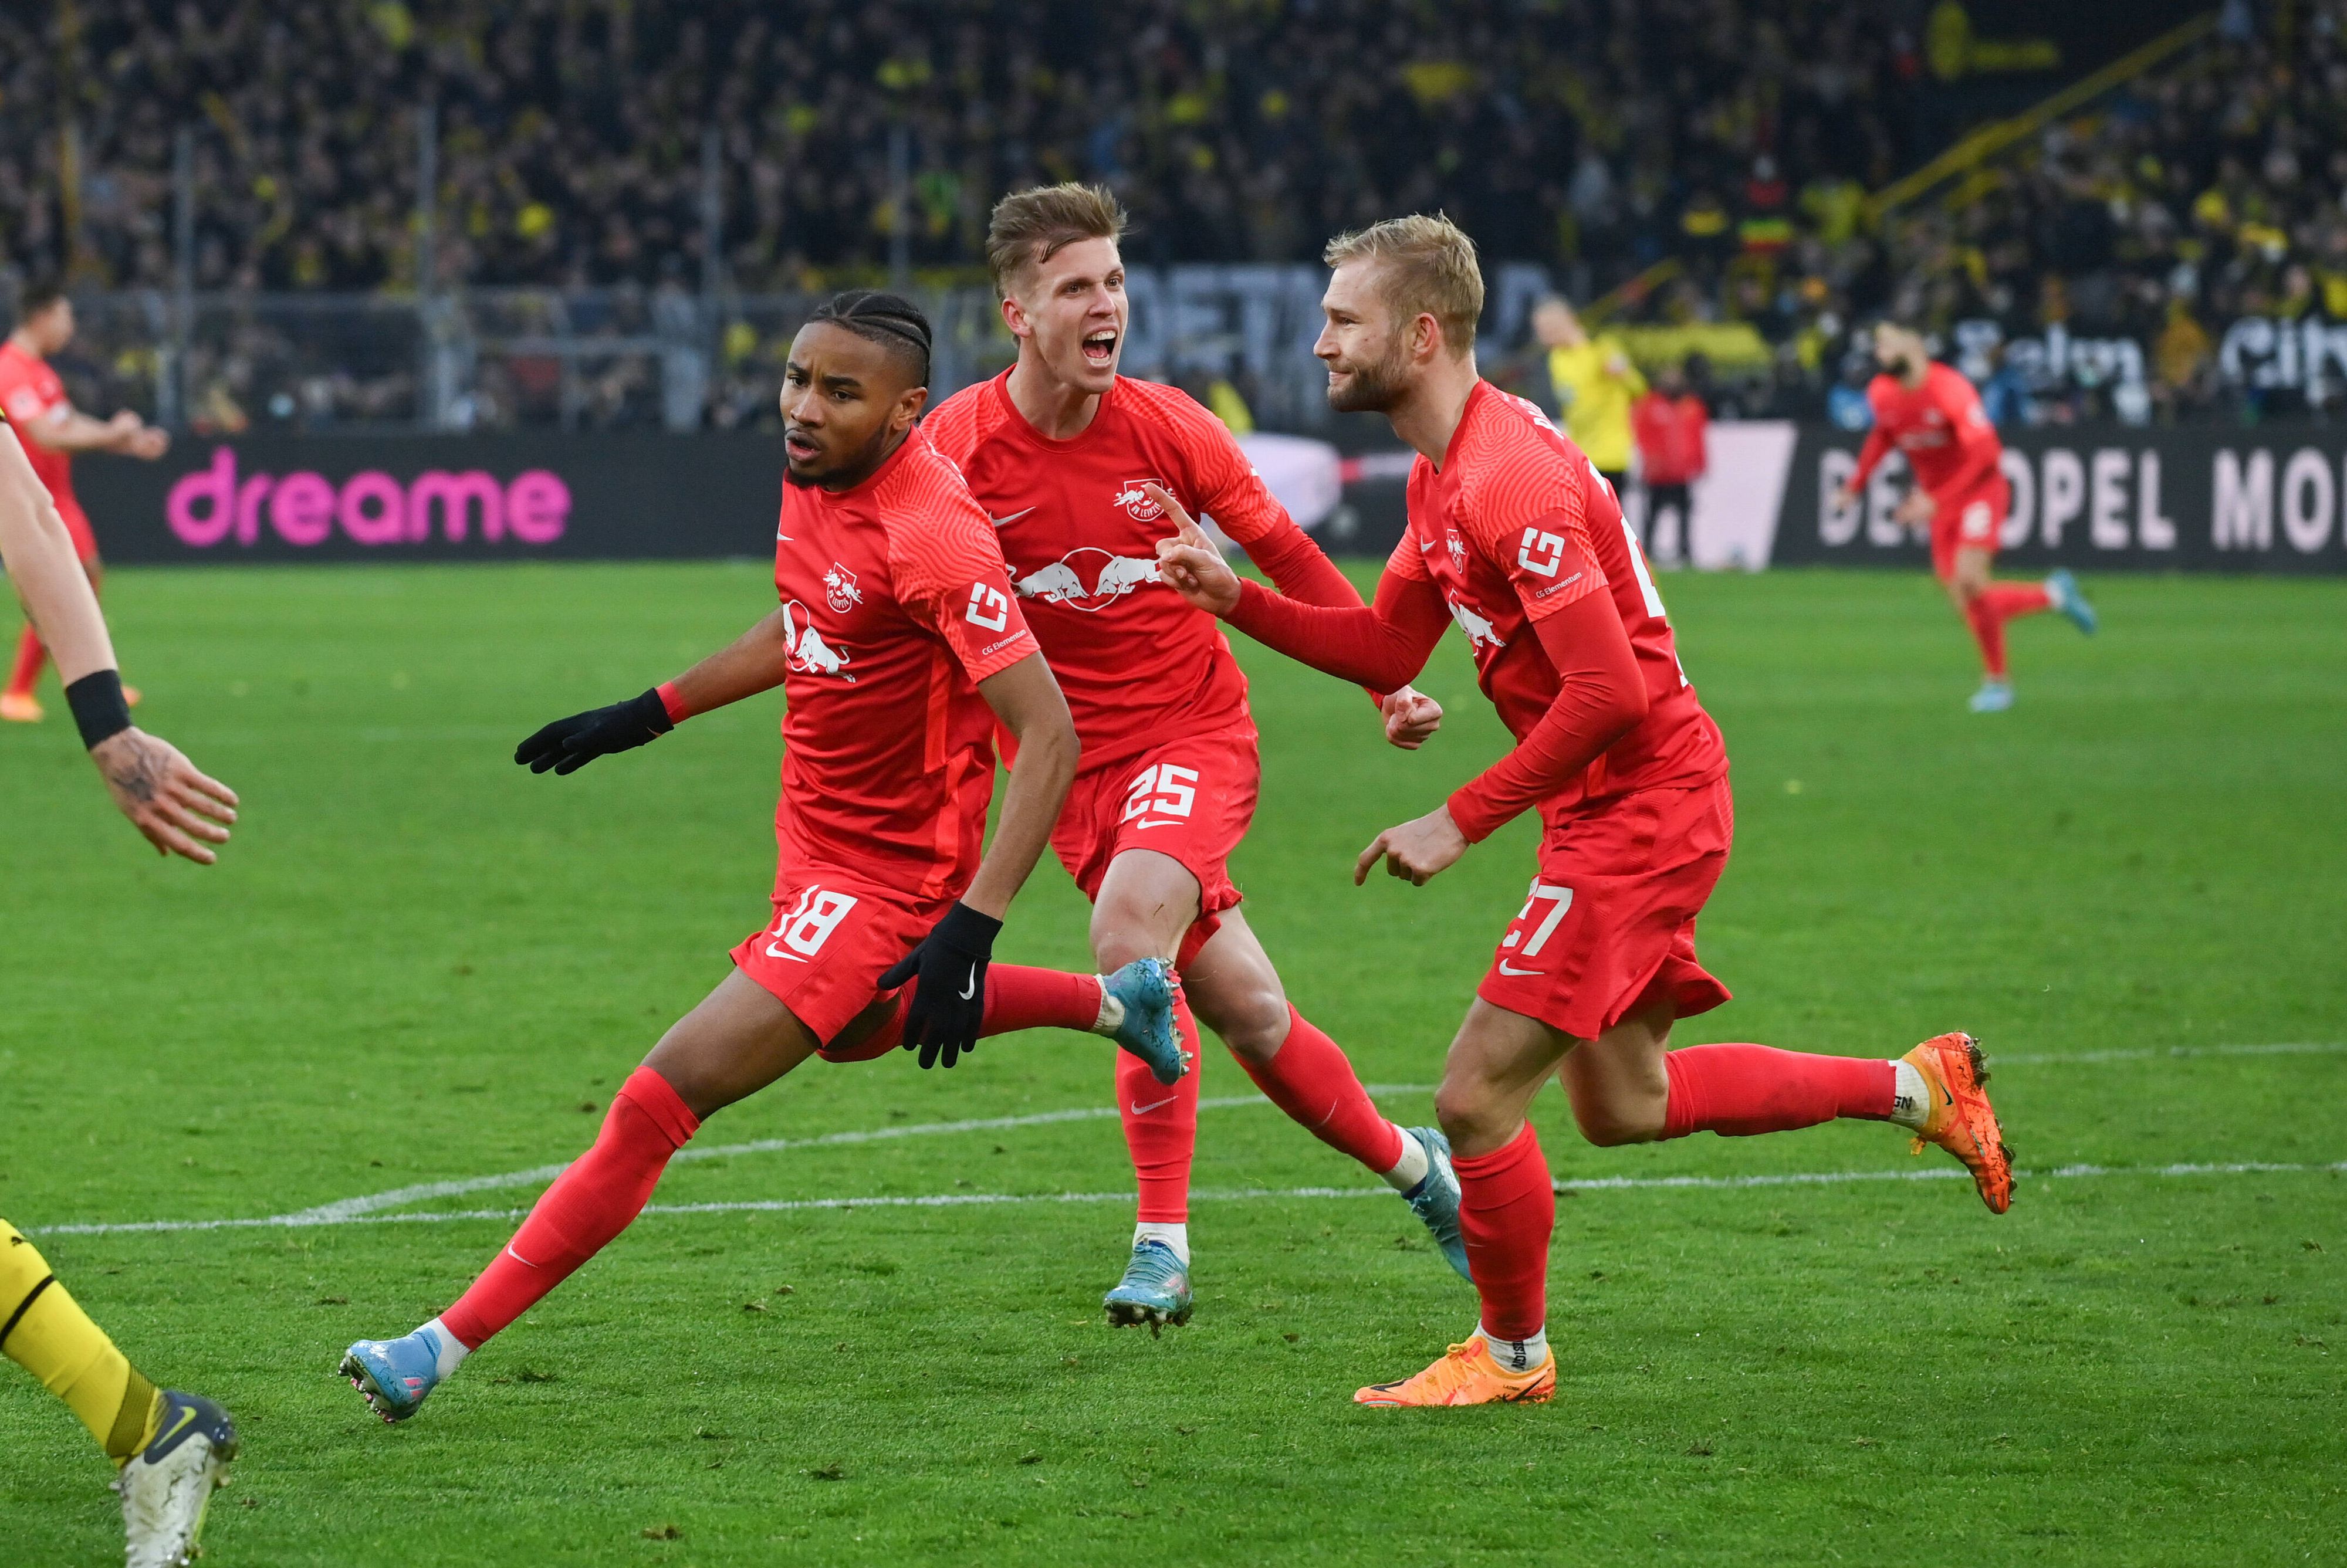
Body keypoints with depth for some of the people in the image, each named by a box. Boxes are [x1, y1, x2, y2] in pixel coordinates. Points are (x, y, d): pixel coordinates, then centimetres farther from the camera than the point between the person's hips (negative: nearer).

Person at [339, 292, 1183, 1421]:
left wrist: (971, 928, -34)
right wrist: (648, 715, 21)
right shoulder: (817, 478, -2)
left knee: (662, 1100, -15)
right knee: (855, 1031, 37)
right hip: (816, 841, 10)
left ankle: (446, 1344, -11)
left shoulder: (931, 537, -28)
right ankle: (1113, 1001, 48)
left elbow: (1049, 735, -29)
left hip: (879, 881, -10)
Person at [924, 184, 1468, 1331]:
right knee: (1248, 1015, 2)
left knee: (1128, 928, -28)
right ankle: (1410, 1164, 29)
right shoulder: (953, 450, -10)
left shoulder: (1167, 428, -8)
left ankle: (1163, 1242, -20)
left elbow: (1287, 556, 5)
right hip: (1075, 760, 2)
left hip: (1195, 731, -2)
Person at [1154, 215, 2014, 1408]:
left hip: (1641, 806, -11)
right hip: (1618, 808, 11)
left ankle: (1511, 1355, 13)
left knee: (1476, 1096, -7)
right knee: (1623, 1106, 21)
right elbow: (1385, 649, 14)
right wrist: (1233, 599, 1)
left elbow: (1609, 691, -27)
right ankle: (1915, 1088, 31)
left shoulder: (1510, 480, -24)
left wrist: (1461, 822, -23)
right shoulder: (1444, 471, 9)